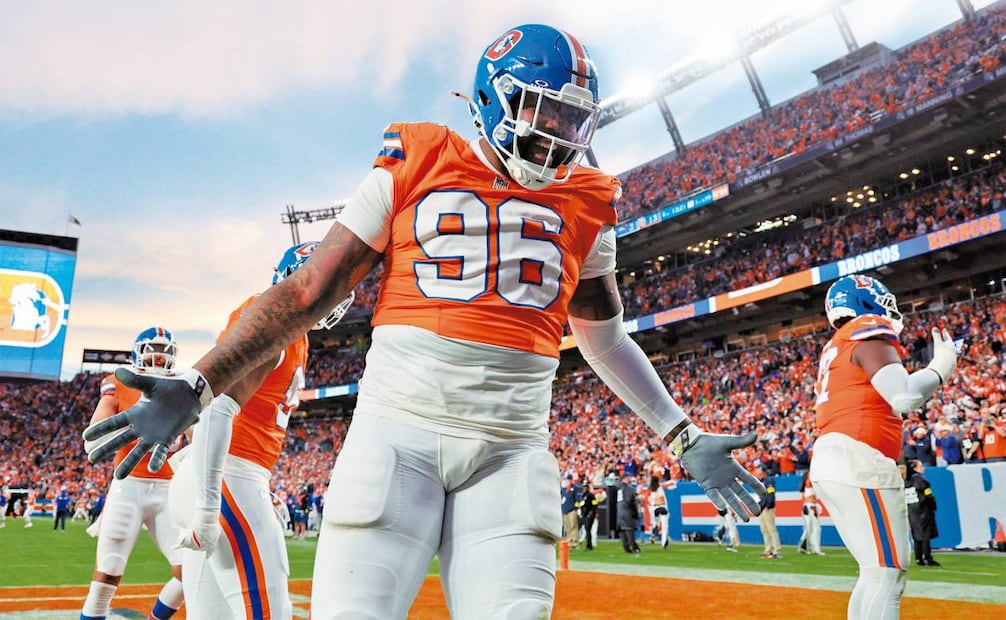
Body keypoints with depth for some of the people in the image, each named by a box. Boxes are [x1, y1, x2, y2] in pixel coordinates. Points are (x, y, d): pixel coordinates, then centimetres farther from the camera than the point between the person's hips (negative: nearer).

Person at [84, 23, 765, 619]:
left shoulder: (584, 205, 13)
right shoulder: (414, 166, 5)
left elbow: (605, 336, 23)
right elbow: (308, 292, 4)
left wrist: (685, 437, 20)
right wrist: (197, 385, -3)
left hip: (512, 451, 3)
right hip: (398, 430, -2)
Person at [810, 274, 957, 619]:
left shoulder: (834, 349, 25)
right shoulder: (868, 334, -2)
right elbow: (904, 398, -15)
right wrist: (943, 364, 2)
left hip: (828, 462, 9)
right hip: (857, 462, -9)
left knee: (876, 573, 13)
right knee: (886, 574, -8)